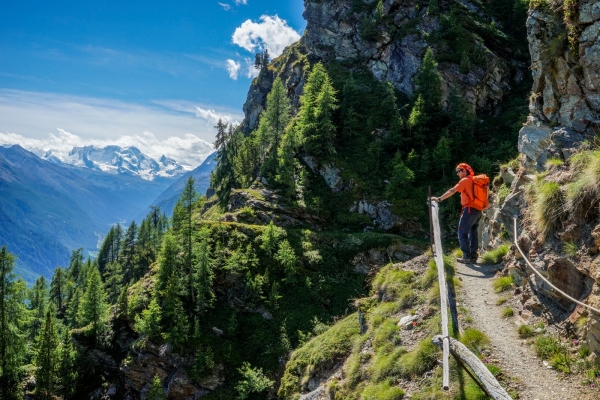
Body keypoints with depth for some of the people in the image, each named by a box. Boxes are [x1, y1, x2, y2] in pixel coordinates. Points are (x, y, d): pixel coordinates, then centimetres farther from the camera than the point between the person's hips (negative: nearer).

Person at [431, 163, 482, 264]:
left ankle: (467, 257, -6)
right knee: (473, 233, 15)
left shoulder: (465, 180, -8)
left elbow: (452, 191, -12)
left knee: (462, 233, -3)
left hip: (470, 209, -9)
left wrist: (439, 199, -11)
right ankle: (473, 256, 15)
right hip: (478, 210, 9)